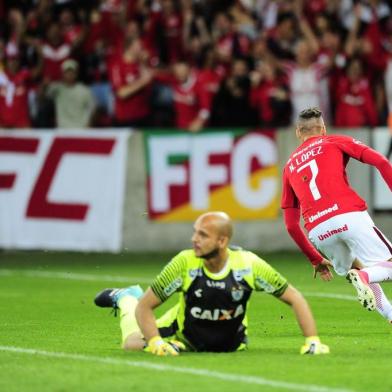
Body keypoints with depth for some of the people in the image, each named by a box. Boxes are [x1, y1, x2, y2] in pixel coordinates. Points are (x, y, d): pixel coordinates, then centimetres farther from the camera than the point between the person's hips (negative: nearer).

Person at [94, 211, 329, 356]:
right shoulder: (185, 263, -33)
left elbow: (295, 299, -21)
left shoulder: (249, 265, -31)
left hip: (229, 343, 2)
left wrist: (312, 341, -30)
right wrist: (156, 343, -38)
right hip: (184, 335, -2)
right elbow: (145, 306, -24)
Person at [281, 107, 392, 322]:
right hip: (350, 214, -4)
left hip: (317, 230, 4)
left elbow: (291, 225, 27)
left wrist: (315, 259, 34)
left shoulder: (289, 166, 27)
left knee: (354, 270, 25)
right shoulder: (335, 142, 18)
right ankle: (364, 277, -29)